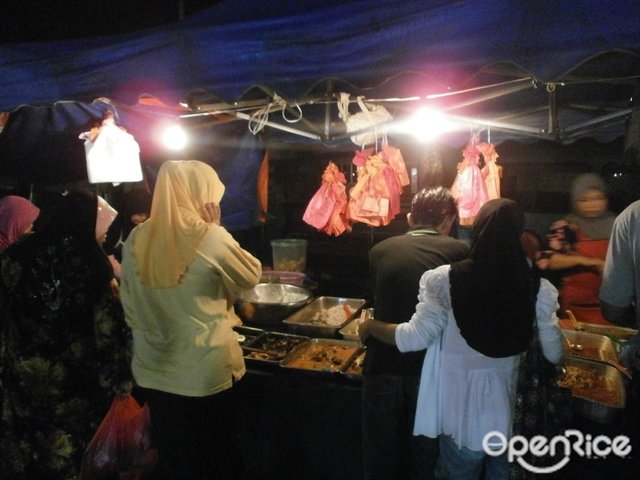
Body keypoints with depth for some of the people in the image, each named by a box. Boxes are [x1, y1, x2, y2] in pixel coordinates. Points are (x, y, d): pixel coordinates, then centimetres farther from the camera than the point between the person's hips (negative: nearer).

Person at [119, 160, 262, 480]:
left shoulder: (137, 239, -4)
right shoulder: (210, 238, -19)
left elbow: (129, 304, 6)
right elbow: (252, 276, -3)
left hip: (153, 372, 4)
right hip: (204, 373, -4)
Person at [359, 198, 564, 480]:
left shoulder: (446, 281, -18)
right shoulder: (538, 289, -10)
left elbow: (416, 338, -16)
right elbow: (554, 354, -2)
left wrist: (370, 326, 1)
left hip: (464, 416, -2)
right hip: (513, 414, 2)